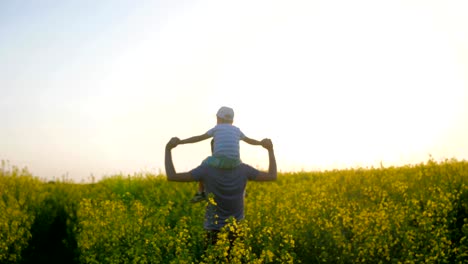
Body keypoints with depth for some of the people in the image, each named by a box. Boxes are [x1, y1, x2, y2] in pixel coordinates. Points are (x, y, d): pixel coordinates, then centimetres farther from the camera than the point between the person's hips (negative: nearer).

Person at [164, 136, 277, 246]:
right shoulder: (243, 169, -12)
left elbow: (172, 176, -20)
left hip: (214, 229, -2)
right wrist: (270, 149, 3)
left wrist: (168, 149, -12)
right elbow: (273, 176, -2)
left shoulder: (207, 169, -19)